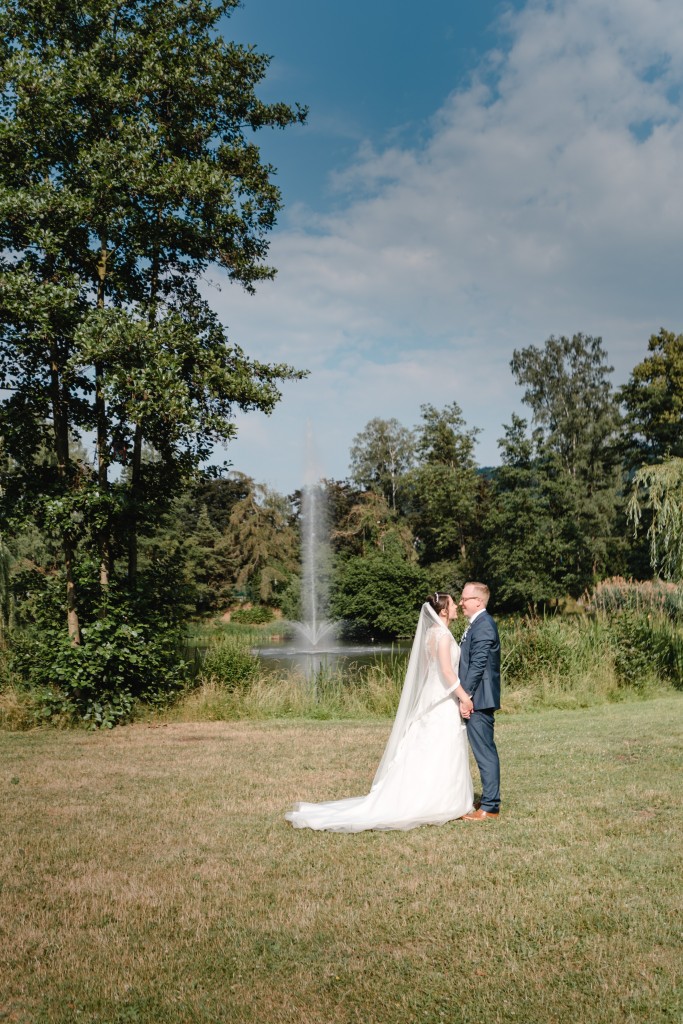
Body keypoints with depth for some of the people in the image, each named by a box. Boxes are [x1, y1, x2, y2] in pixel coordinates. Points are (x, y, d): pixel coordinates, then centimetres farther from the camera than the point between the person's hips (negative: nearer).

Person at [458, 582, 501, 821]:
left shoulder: (483, 626, -16)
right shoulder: (478, 624, 17)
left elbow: (478, 665, -21)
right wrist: (464, 696, 21)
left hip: (478, 700, -11)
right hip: (476, 699, 11)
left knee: (485, 752, -5)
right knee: (484, 751, 15)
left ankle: (489, 807, 0)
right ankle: (489, 800, 23)